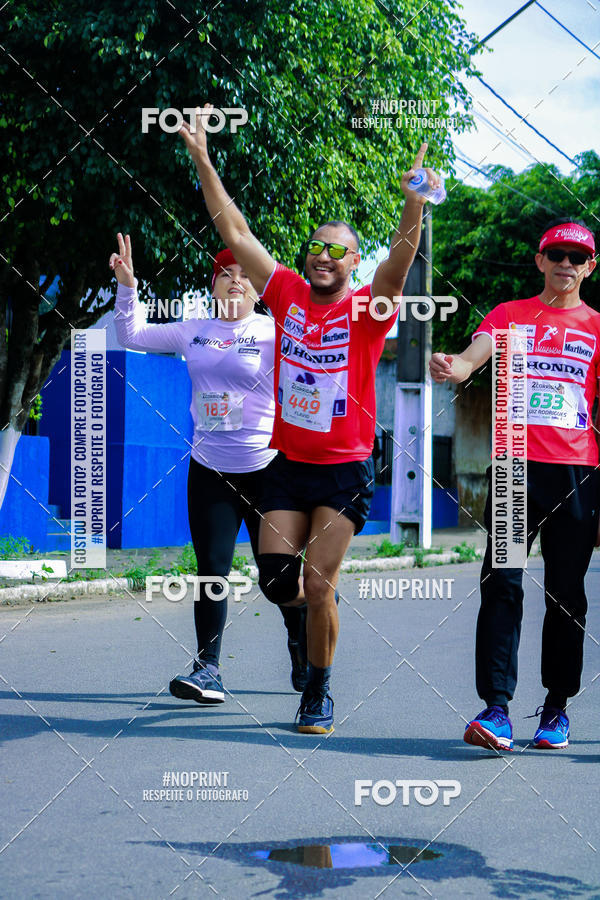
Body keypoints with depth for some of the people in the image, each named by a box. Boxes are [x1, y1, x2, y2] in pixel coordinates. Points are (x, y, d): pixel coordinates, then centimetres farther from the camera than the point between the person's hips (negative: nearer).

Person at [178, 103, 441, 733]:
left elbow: (400, 260, -24)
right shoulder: (288, 295, 4)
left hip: (346, 468, -3)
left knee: (317, 588, -4)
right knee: (275, 580, 0)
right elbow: (235, 235, 2)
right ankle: (317, 609, 36)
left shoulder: (367, 310, -5)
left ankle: (319, 692, 16)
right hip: (289, 462, 3)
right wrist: (202, 161, -4)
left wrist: (414, 206, -42)